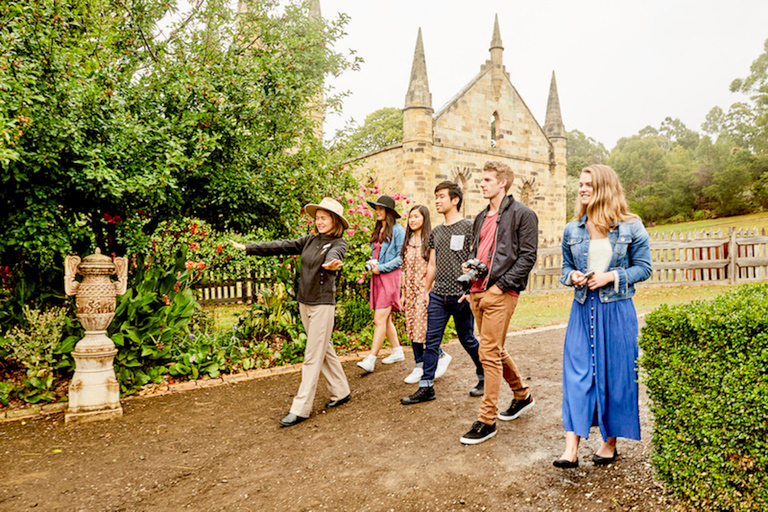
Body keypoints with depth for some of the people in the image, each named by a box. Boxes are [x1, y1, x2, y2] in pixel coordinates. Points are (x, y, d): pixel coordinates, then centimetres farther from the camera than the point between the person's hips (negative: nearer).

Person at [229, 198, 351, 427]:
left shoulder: (339, 244, -9)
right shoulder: (311, 241, 9)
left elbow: (333, 255, -32)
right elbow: (282, 246, 8)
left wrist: (331, 263, -57)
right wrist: (247, 248, 5)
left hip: (323, 305, -7)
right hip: (304, 303, 7)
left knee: (313, 357, -3)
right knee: (324, 350, 16)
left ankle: (301, 408, 2)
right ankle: (341, 392, 31)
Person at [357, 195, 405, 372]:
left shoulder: (397, 230, -7)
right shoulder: (377, 231, 16)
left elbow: (401, 257, -11)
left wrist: (381, 268, -13)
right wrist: (371, 263, 3)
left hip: (390, 276, -8)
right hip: (377, 277, 8)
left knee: (380, 319, -11)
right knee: (386, 319, 13)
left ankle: (371, 359, -12)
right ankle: (397, 351, 26)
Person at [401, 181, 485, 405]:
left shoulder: (468, 227, -4)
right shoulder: (436, 232, 14)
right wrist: (426, 291, 16)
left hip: (460, 295, -5)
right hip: (438, 295, 5)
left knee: (468, 340, 7)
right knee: (431, 341, 3)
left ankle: (484, 378, 28)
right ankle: (426, 387, 9)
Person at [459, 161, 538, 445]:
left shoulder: (522, 214, -5)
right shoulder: (481, 218, 18)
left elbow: (527, 256, -10)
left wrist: (501, 284, -16)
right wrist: (469, 267, 6)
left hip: (500, 293, -8)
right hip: (478, 291, 8)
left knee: (489, 354, -7)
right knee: (495, 350, 17)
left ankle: (486, 420, 3)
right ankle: (522, 395, 38)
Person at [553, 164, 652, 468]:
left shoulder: (631, 227, -2)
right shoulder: (572, 230, 7)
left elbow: (643, 268, 0)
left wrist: (611, 277, -14)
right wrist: (571, 276, -6)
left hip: (617, 310, -2)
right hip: (582, 309, 3)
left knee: (615, 374, 6)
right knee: (576, 373, -4)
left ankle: (610, 442, 24)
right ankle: (571, 448, -3)